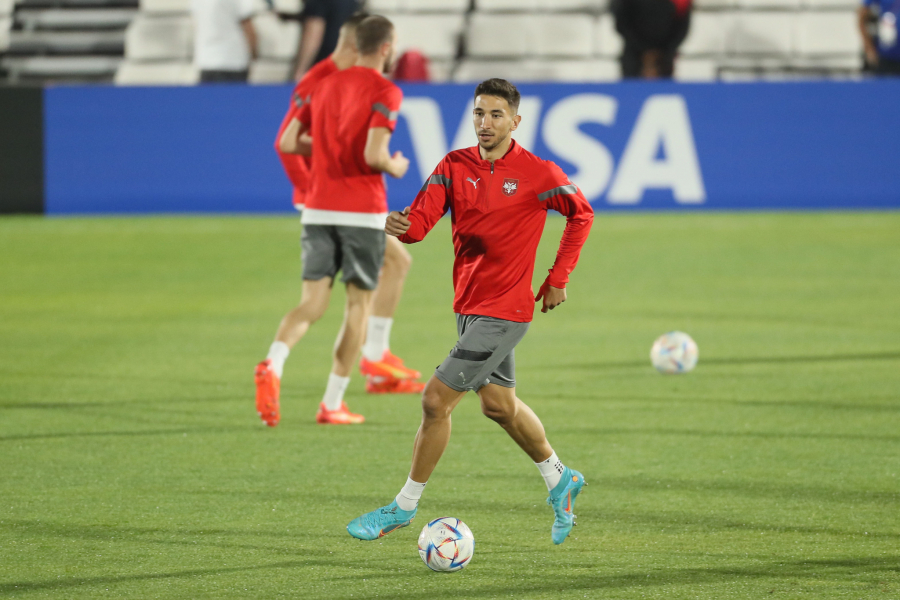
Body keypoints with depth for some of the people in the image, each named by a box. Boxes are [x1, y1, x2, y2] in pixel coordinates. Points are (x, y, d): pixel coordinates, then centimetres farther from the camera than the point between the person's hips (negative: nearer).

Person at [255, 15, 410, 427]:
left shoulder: (327, 85, 12)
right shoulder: (384, 92, -8)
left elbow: (289, 142, 11)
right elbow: (373, 155, -19)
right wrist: (395, 168, 2)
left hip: (319, 207, 5)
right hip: (362, 211, -5)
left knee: (312, 302, 2)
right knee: (359, 304, 8)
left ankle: (272, 365, -26)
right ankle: (332, 404, 7)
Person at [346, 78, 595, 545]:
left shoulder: (537, 173, -12)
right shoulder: (455, 166, 0)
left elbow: (581, 214, 2)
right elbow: (421, 220, -8)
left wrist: (558, 278, -2)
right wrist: (398, 226, -31)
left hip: (503, 310, -7)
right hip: (468, 305, 7)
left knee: (436, 399, -10)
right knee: (499, 405, 20)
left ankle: (404, 506, 2)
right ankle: (559, 480, 42)